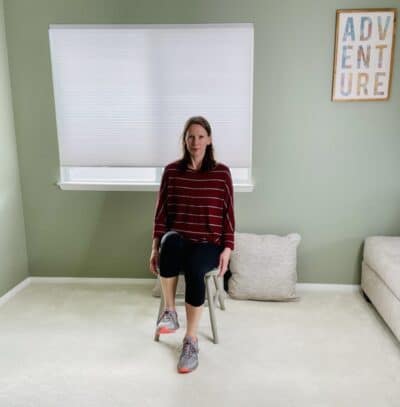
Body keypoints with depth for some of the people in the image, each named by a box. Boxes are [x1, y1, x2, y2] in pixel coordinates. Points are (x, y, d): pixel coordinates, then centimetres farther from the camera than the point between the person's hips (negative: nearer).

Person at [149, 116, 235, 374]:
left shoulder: (222, 173, 1)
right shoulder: (172, 171, 5)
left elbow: (228, 214, 2)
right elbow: (161, 212, 6)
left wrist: (227, 249, -6)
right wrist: (156, 246, -1)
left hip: (209, 242, -1)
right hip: (179, 238, 1)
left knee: (194, 270, -34)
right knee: (171, 240, -37)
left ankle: (191, 341, -13)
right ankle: (170, 312, -20)